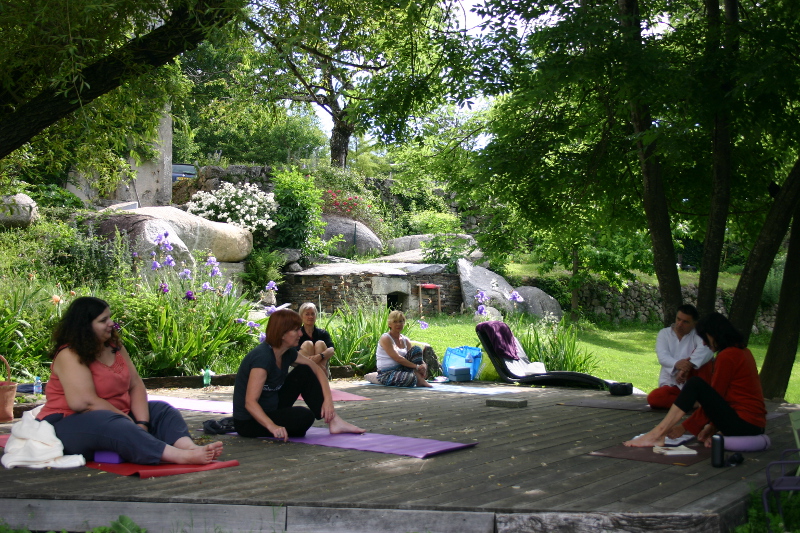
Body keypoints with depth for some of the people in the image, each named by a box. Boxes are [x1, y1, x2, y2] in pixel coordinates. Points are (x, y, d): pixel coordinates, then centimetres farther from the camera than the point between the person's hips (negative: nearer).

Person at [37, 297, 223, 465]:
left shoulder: (114, 347, 10)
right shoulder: (70, 355, -15)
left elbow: (136, 385, 4)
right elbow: (83, 402, -26)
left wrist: (142, 423, -13)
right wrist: (130, 423, -20)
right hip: (71, 426, -9)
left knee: (161, 410, -4)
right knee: (112, 425, -36)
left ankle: (189, 447, -36)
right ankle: (181, 456, -51)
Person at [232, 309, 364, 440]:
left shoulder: (288, 353, 0)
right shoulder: (262, 357, -27)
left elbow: (317, 370, 9)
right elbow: (250, 402, -34)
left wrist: (328, 399, -7)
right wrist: (272, 426, -48)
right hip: (249, 422, -9)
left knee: (303, 372, 2)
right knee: (304, 417, -28)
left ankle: (333, 421, 1)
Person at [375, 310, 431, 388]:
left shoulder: (405, 340, 11)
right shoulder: (385, 338, -12)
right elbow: (397, 358, -21)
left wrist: (424, 365, -16)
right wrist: (416, 366, -24)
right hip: (386, 374, -8)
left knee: (416, 349, -10)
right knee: (411, 378, -39)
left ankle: (420, 379, -20)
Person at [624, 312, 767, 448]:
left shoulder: (727, 356, -13)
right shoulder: (742, 351, 16)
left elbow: (713, 399, -11)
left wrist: (684, 427, -4)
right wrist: (712, 427, 16)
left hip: (742, 423, -10)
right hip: (755, 425, 10)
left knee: (696, 384, -13)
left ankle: (657, 434, -15)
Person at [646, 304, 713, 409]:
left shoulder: (697, 334, 1)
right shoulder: (664, 333, 7)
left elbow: (706, 349, -24)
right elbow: (662, 357, -12)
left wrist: (687, 366, -42)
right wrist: (676, 364, -38)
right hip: (671, 384, 1)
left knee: (702, 357, -24)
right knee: (652, 398, -30)